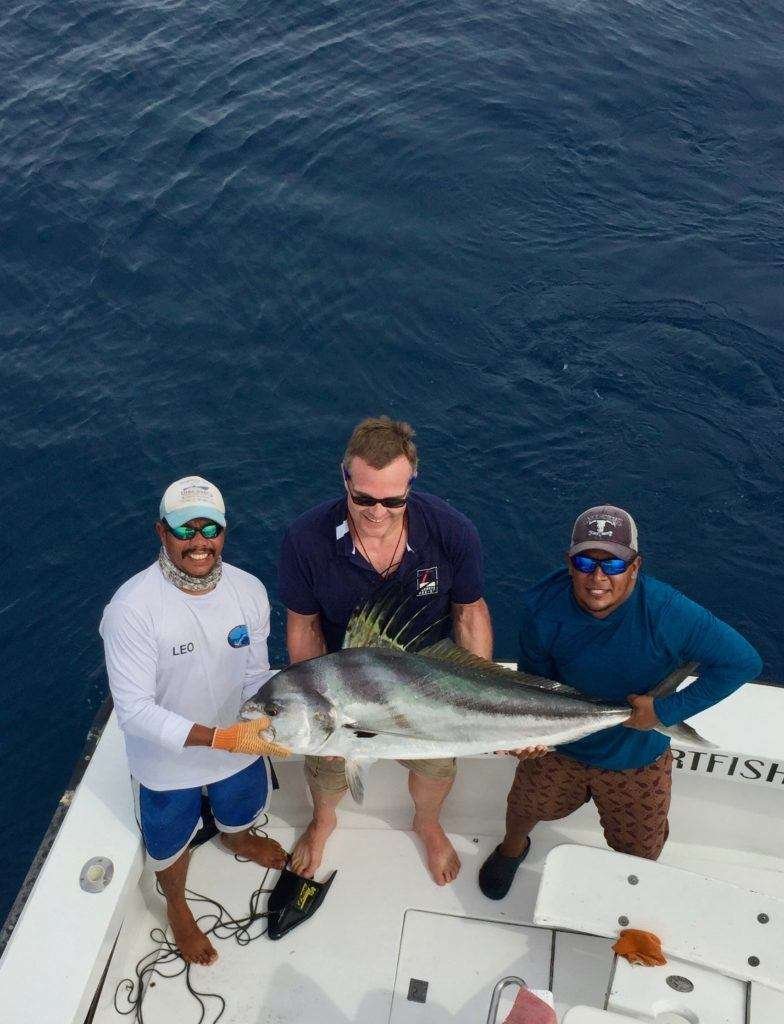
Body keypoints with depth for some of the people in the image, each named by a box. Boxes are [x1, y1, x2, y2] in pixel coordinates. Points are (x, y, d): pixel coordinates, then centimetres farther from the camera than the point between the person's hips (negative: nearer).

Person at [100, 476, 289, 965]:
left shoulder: (249, 590, -16)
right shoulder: (132, 608, -32)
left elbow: (255, 677, -5)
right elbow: (134, 710, -31)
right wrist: (221, 737, -40)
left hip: (242, 744, 4)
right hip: (168, 762, -4)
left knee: (242, 810, 34)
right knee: (173, 837, 25)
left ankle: (236, 839, 72)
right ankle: (177, 906, 59)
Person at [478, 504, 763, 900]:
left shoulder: (666, 612, -34)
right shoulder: (544, 607, -24)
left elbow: (743, 662, -27)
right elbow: (534, 677, -7)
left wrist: (668, 710, -26)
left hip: (636, 760, -1)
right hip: (558, 745, 2)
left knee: (638, 853, 19)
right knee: (525, 807, 26)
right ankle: (513, 847, 64)